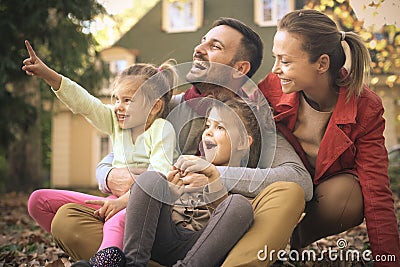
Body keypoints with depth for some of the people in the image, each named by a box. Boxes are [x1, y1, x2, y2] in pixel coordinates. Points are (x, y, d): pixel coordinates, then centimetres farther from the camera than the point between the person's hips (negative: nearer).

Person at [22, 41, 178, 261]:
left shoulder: (162, 129, -9)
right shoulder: (116, 123, 11)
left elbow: (159, 176, -20)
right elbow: (84, 103, 6)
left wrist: (124, 200, -30)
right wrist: (48, 75, -3)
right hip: (116, 200, 8)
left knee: (116, 221, -45)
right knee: (39, 201, 2)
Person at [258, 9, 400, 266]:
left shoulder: (365, 108, -24)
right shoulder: (274, 86, -18)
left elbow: (376, 194, -26)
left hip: (335, 185, 0)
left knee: (342, 193, -34)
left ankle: (291, 244, -6)